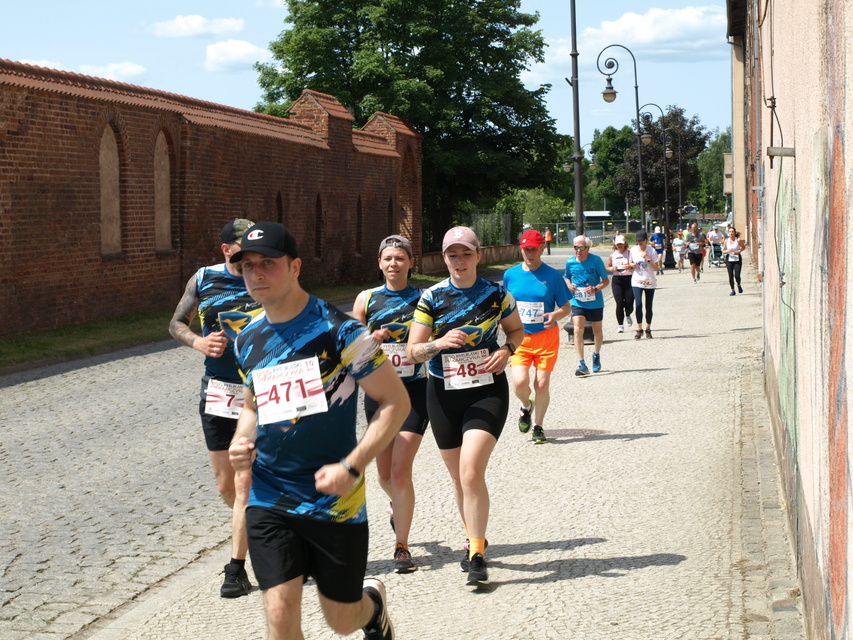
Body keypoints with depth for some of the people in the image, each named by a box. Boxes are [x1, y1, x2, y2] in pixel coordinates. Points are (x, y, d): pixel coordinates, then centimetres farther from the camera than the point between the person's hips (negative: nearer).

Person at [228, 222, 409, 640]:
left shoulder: (338, 330, -12)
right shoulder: (247, 340, 5)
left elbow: (396, 401, -10)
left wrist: (352, 467, -19)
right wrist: (241, 441, 0)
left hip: (335, 501, -3)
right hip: (269, 500, 4)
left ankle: (373, 601, 46)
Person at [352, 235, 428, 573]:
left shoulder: (424, 299, 1)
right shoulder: (367, 299, 5)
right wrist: (371, 340, -12)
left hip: (415, 390, -2)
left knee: (401, 469, -12)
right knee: (384, 472, 11)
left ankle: (402, 547, -2)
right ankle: (397, 505, 47)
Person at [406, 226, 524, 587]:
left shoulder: (496, 294, -2)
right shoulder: (432, 297, -2)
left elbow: (517, 330, 16)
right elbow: (412, 351, -3)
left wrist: (507, 350, -6)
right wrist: (439, 343, -23)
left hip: (487, 391, -2)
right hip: (444, 394, 2)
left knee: (471, 472, -17)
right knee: (458, 477, 13)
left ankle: (477, 556, -9)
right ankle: (473, 539, 36)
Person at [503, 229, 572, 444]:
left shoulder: (552, 276, -4)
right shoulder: (511, 275, 2)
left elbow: (567, 307, 0)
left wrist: (555, 315, -21)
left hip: (546, 336, -1)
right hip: (519, 338, 1)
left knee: (542, 384, 0)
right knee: (520, 382, -14)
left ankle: (538, 427, 20)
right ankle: (526, 406, 21)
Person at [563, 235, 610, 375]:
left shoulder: (596, 261, -10)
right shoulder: (570, 262, -3)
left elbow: (606, 280, -5)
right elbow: (566, 277, 15)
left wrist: (596, 289, -24)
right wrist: (569, 285, -7)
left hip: (595, 302, 0)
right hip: (577, 302, 1)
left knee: (597, 331, 15)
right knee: (578, 330, -18)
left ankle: (596, 355, 43)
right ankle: (581, 364, -19)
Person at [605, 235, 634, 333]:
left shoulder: (630, 253, 2)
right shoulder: (612, 256, 9)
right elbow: (607, 267, 16)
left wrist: (630, 266, -21)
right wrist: (611, 268, -6)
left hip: (628, 279, -1)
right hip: (617, 280, 1)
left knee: (629, 303, -2)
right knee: (619, 303, -8)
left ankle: (627, 316, 34)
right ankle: (620, 325, -1)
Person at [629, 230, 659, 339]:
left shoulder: (651, 250, -5)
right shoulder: (633, 250, 3)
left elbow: (656, 268, -7)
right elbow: (631, 263, 16)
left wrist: (648, 259, -20)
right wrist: (632, 265, -7)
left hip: (650, 282, -1)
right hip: (637, 281, 1)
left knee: (649, 307, 5)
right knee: (638, 305, -13)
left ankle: (648, 329, 21)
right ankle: (639, 329, -2)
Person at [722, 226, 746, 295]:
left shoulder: (738, 240, -5)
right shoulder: (726, 241, 1)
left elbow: (743, 247, 10)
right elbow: (723, 251, 6)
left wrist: (740, 251, -10)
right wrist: (727, 251, -15)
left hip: (737, 259, -2)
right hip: (729, 260, 2)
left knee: (737, 275, -10)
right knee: (731, 276, 0)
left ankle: (739, 286, 22)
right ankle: (733, 290, 14)